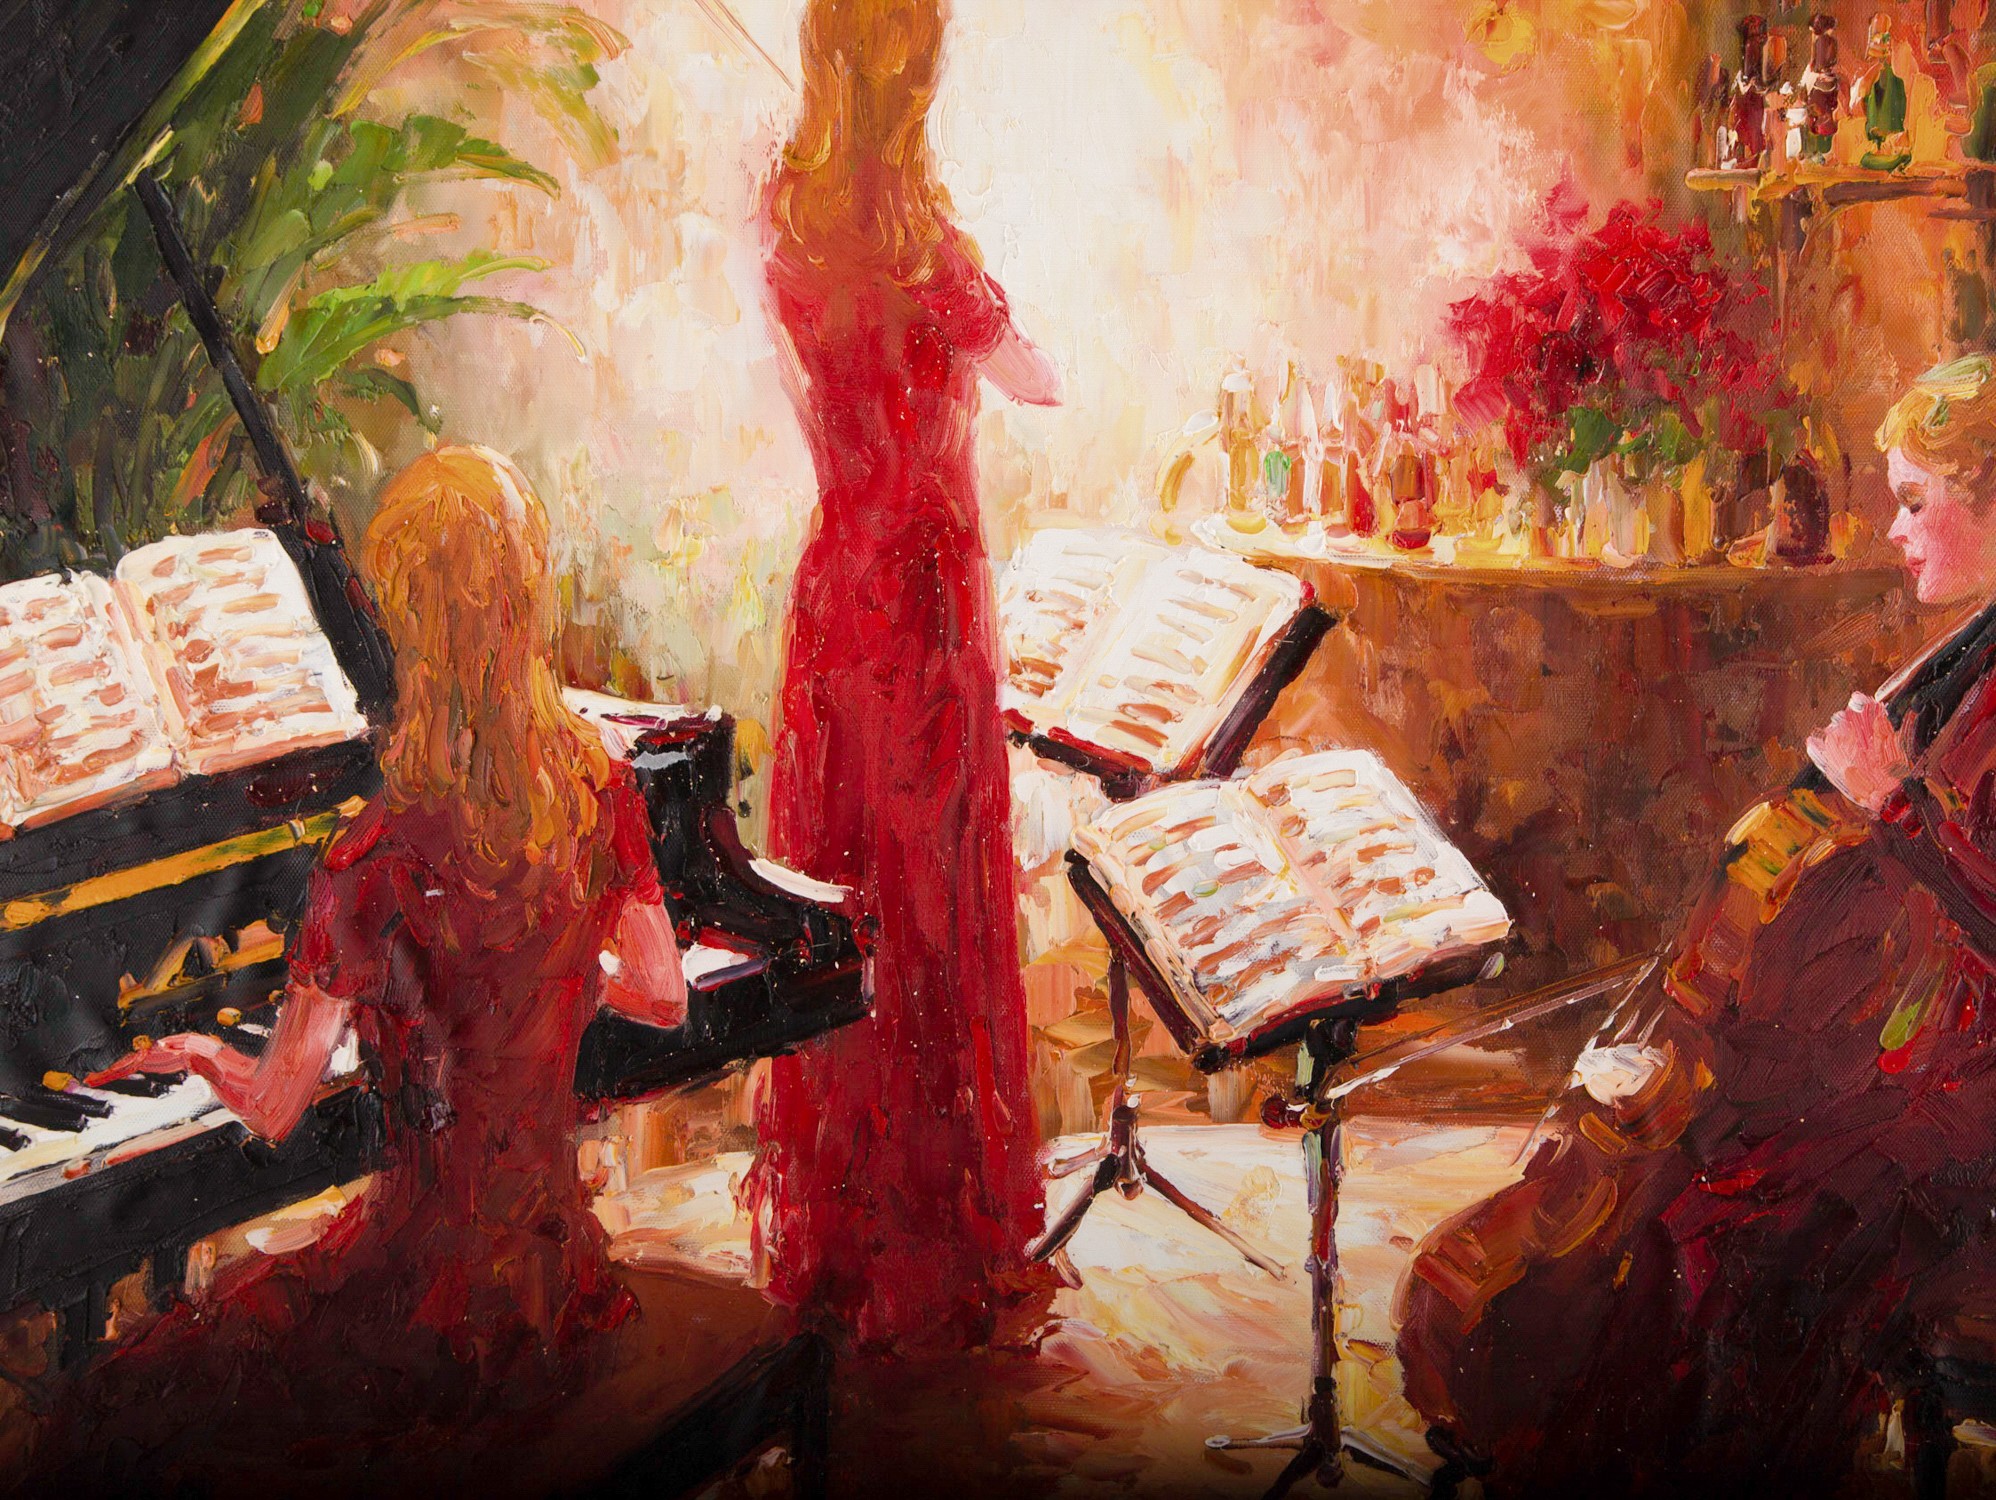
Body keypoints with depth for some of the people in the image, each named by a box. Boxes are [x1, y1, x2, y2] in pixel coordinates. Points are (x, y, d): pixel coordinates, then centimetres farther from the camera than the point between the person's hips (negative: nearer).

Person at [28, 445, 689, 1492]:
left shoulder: (377, 865, -23)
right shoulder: (599, 787, -6)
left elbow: (271, 1109, -14)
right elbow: (664, 997, 7)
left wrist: (201, 1053, 8)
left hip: (435, 1282, -7)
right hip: (554, 1252, 7)